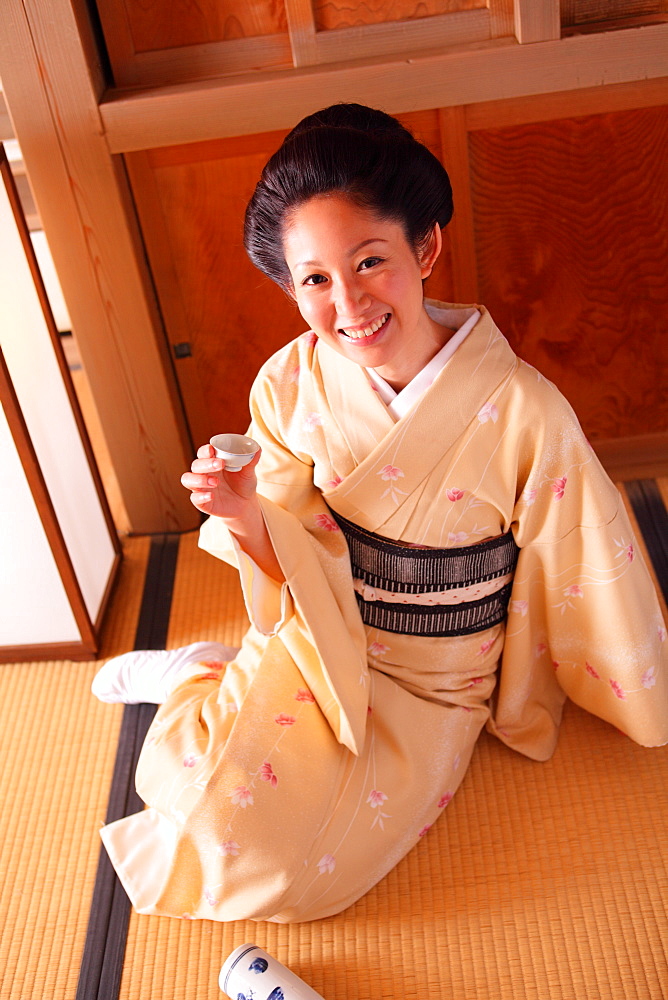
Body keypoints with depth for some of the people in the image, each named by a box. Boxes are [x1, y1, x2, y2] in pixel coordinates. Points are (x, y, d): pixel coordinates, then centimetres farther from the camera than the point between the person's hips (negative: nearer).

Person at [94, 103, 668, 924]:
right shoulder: (289, 387, -15)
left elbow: (593, 578, -12)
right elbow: (294, 564, -5)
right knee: (209, 812, -14)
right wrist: (247, 517, -28)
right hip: (319, 641, 2)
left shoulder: (523, 413, -25)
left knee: (287, 875, -11)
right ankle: (197, 677, 17)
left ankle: (205, 681, 15)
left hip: (432, 689, -1)